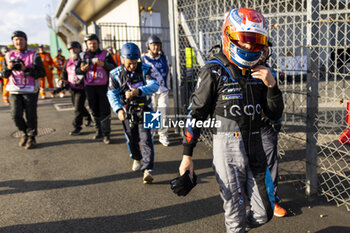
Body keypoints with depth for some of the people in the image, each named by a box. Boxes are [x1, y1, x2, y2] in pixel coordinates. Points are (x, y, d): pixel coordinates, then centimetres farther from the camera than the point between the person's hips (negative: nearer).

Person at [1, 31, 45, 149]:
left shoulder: (33, 55, -1)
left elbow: (42, 73, -9)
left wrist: (26, 69, -20)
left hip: (30, 90, -3)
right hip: (14, 91, 3)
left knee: (31, 115, 1)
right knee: (16, 115, -2)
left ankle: (31, 137, 16)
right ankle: (25, 133, 23)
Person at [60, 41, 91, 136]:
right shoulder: (68, 62, 10)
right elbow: (64, 74, 21)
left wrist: (81, 81, -24)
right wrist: (62, 80, 1)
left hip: (81, 89, -7)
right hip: (72, 89, 7)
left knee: (78, 109, -8)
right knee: (78, 107, 18)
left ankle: (77, 127, 0)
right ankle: (88, 117, 42)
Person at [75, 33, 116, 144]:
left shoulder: (105, 54, 1)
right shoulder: (83, 55, 8)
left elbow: (114, 68, -5)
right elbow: (77, 70, 11)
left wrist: (104, 64, -22)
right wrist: (82, 69, -11)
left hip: (103, 86, -3)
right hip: (89, 87, 3)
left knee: (105, 110, -4)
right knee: (94, 110, 11)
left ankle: (106, 134, -1)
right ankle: (99, 130, 26)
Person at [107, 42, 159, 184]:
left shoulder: (145, 69, -11)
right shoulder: (116, 74, -7)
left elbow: (154, 85, -25)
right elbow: (112, 94, -8)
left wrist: (139, 91, -43)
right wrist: (118, 110, -25)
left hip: (144, 110, -2)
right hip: (127, 112, 2)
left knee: (146, 139, -9)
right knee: (131, 139, 15)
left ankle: (147, 170, -7)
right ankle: (136, 159, 42)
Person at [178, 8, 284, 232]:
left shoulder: (260, 71, 7)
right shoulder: (214, 71, -9)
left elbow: (275, 114, 9)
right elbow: (196, 113, -6)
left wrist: (271, 85, -9)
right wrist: (187, 154, -6)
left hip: (255, 147, 5)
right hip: (227, 146, -5)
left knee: (263, 214, 16)